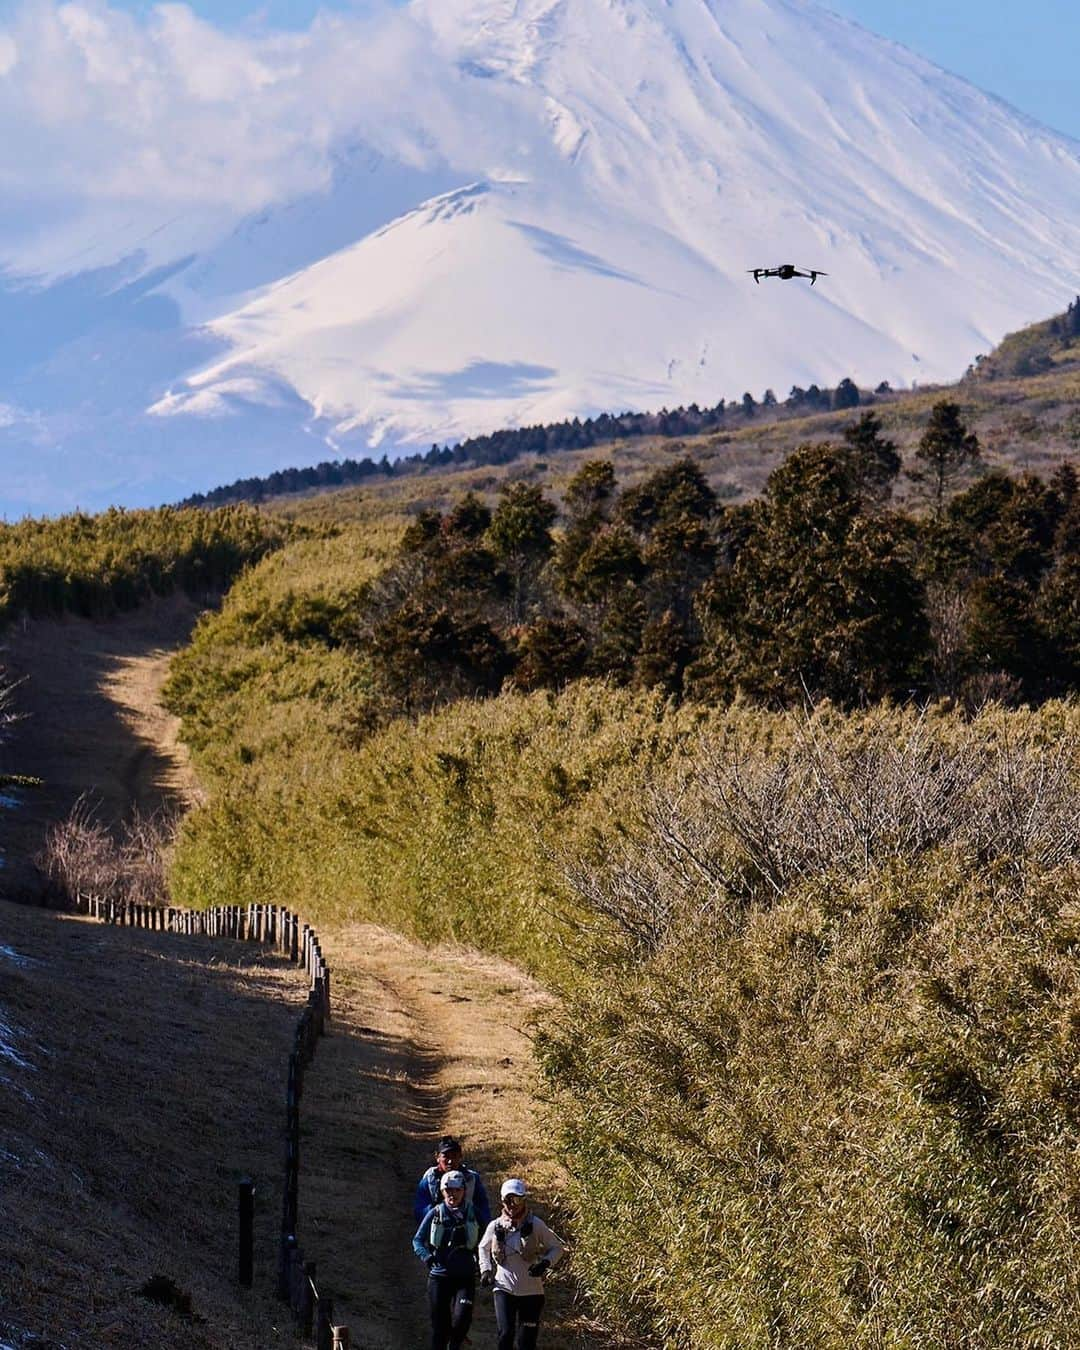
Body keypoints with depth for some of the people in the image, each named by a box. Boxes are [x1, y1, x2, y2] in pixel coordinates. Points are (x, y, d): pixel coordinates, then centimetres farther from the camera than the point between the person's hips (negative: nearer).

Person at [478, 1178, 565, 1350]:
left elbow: (556, 1247, 4)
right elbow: (484, 1248, 20)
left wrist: (545, 1263, -14)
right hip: (504, 1288, 1)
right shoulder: (495, 1226, -1)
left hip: (531, 1290, -1)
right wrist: (485, 1270, 5)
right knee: (506, 1334, -15)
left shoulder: (536, 1225, -7)